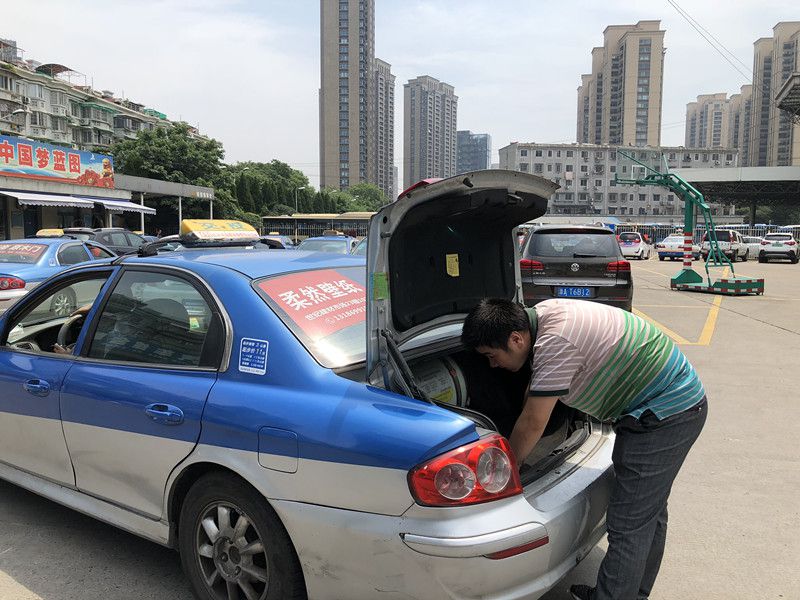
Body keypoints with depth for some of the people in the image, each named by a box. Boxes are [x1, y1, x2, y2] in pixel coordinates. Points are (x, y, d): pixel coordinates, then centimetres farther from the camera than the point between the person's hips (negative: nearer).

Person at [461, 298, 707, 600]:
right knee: (648, 512, 21)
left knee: (627, 527, -5)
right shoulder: (540, 315, 1)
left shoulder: (555, 342, -29)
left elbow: (532, 423, -20)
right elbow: (533, 393, 14)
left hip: (665, 413, -10)